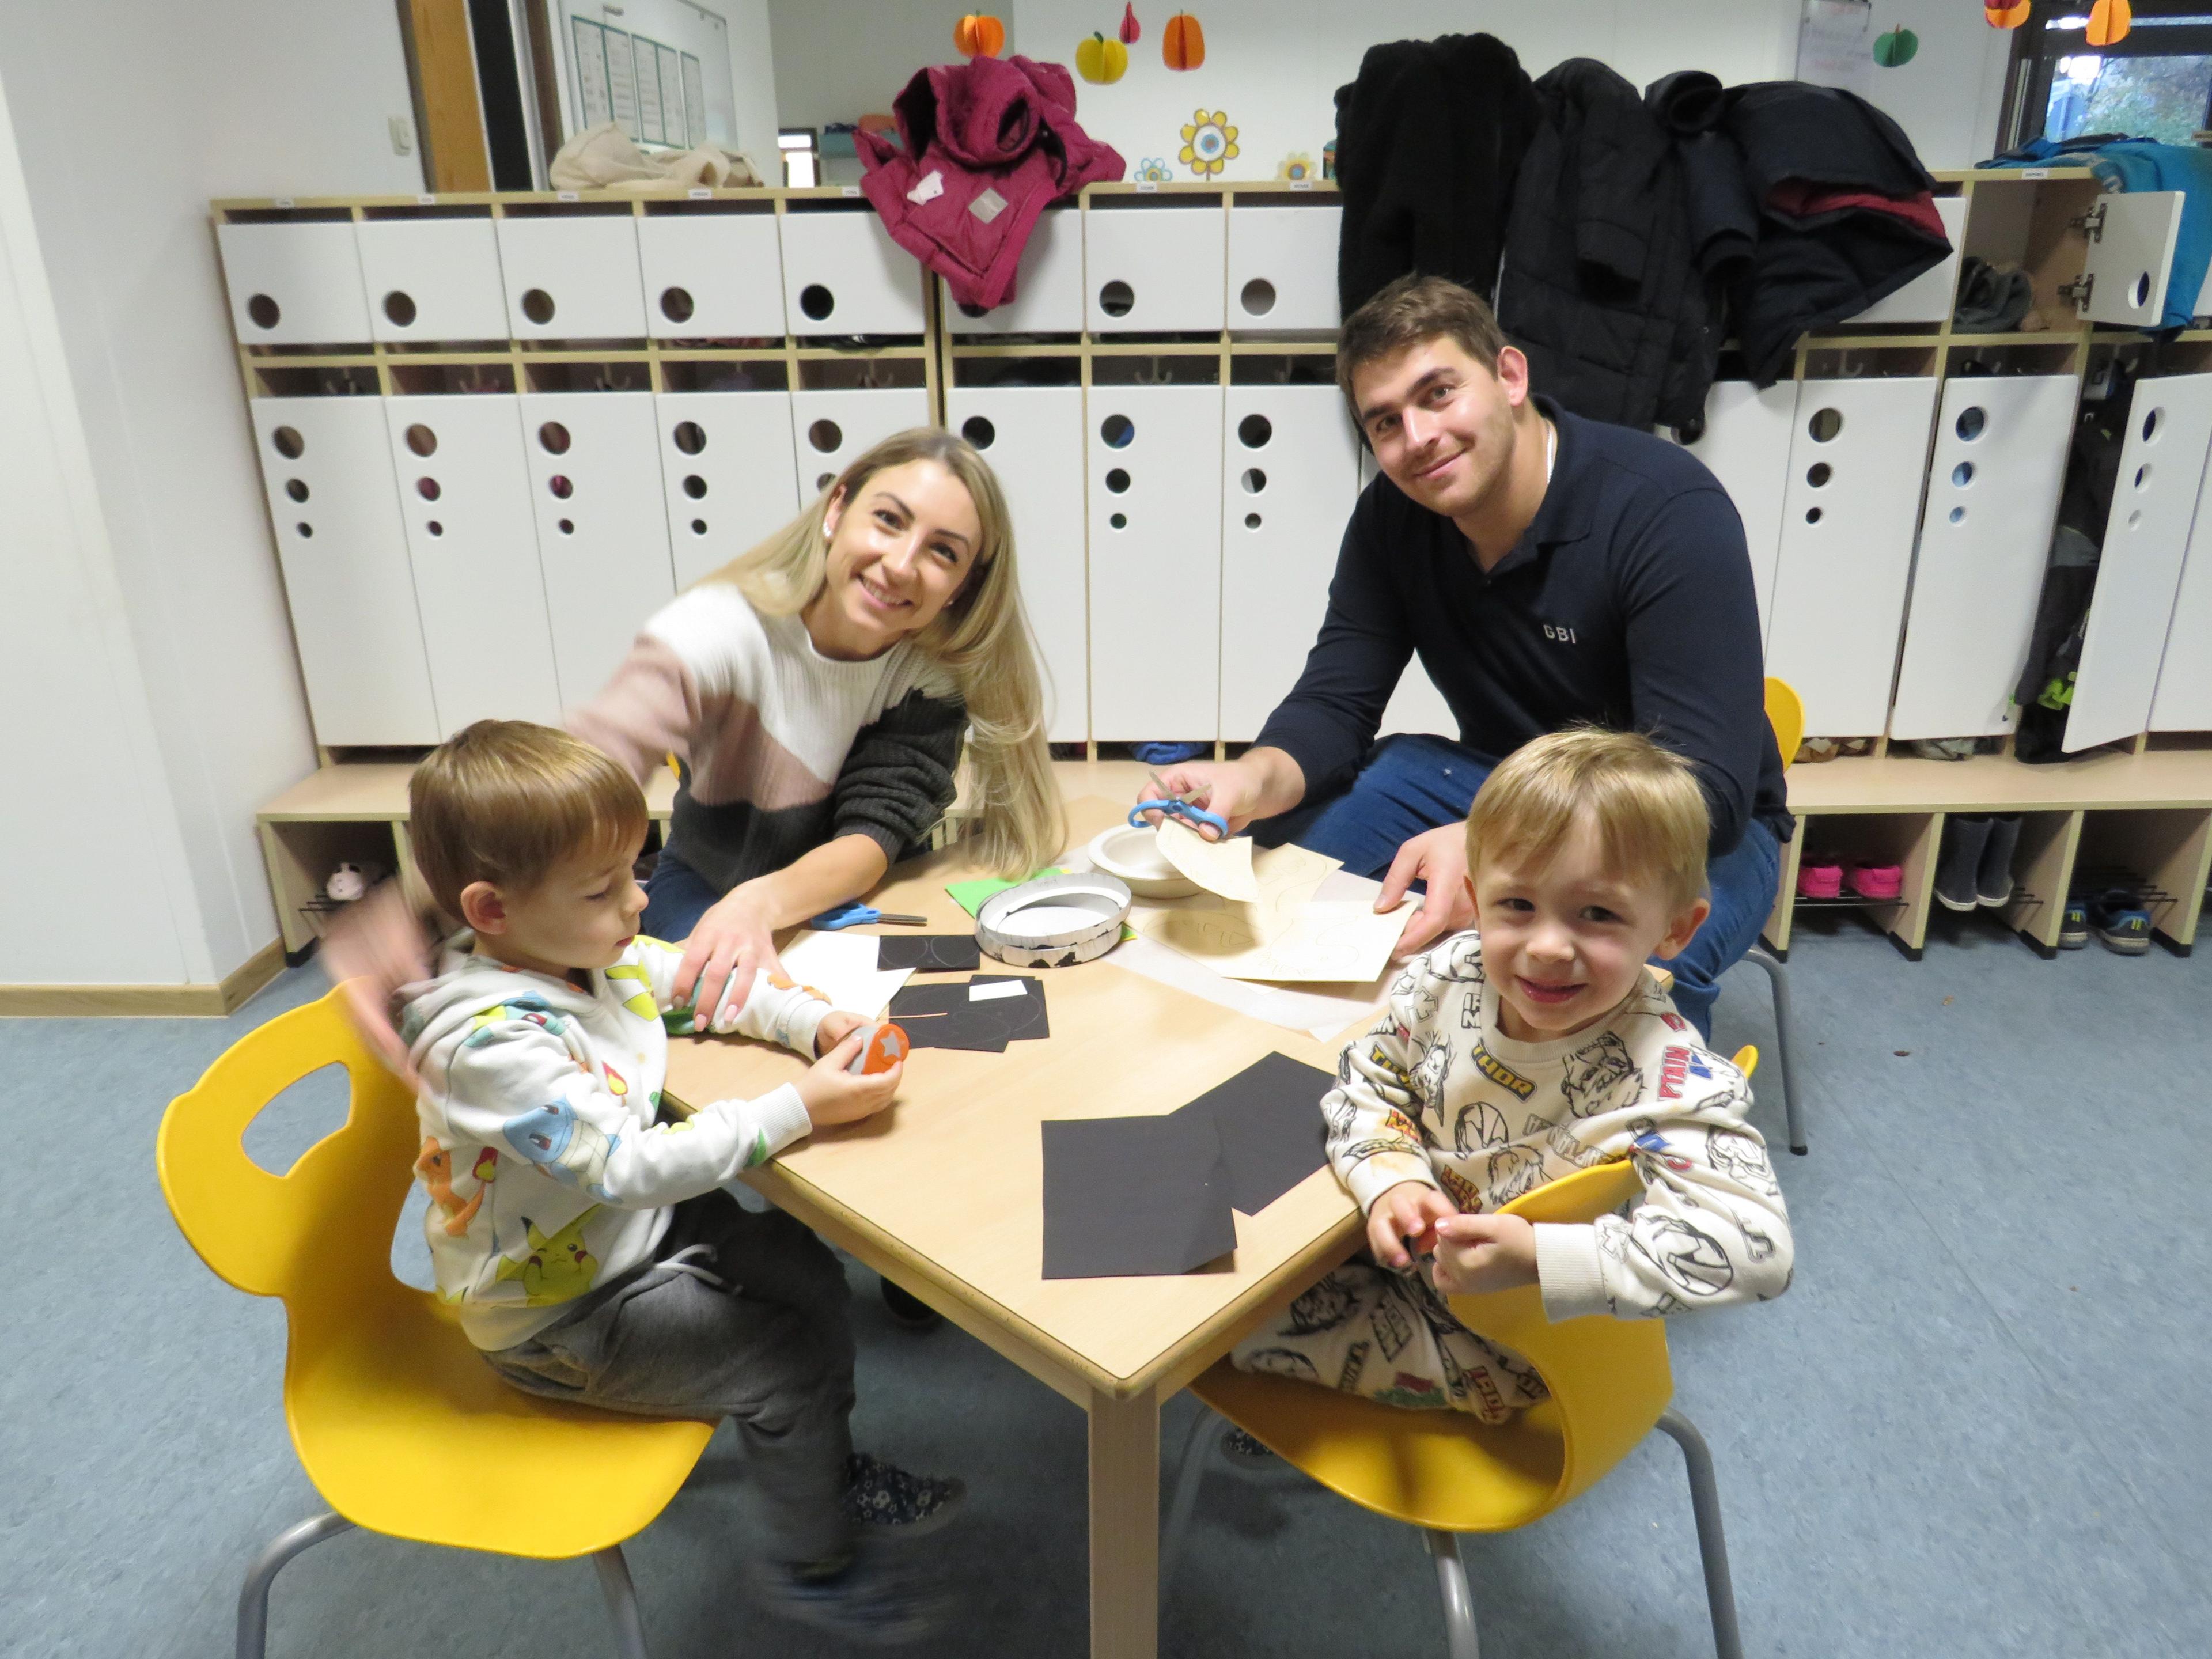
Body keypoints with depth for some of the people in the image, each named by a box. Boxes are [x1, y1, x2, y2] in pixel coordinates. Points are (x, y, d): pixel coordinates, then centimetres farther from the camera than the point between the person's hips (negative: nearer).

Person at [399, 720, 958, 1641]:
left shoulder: (593, 949, -10)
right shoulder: (493, 1044, -35)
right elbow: (634, 1167, -38)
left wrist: (816, 1022, -14)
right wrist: (799, 1108, -37)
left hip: (640, 1227, 8)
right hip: (563, 1309, -8)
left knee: (806, 1272, 9)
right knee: (787, 1365, -7)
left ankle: (830, 1470, 34)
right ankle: (814, 1566, 20)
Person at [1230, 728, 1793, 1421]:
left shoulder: (1667, 1078, -31)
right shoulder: (1444, 980, -16)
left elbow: (1751, 1247, -39)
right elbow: (1370, 1082, 0)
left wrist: (1535, 1256, -45)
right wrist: (1392, 1179, -21)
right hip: (1406, 1253, 5)